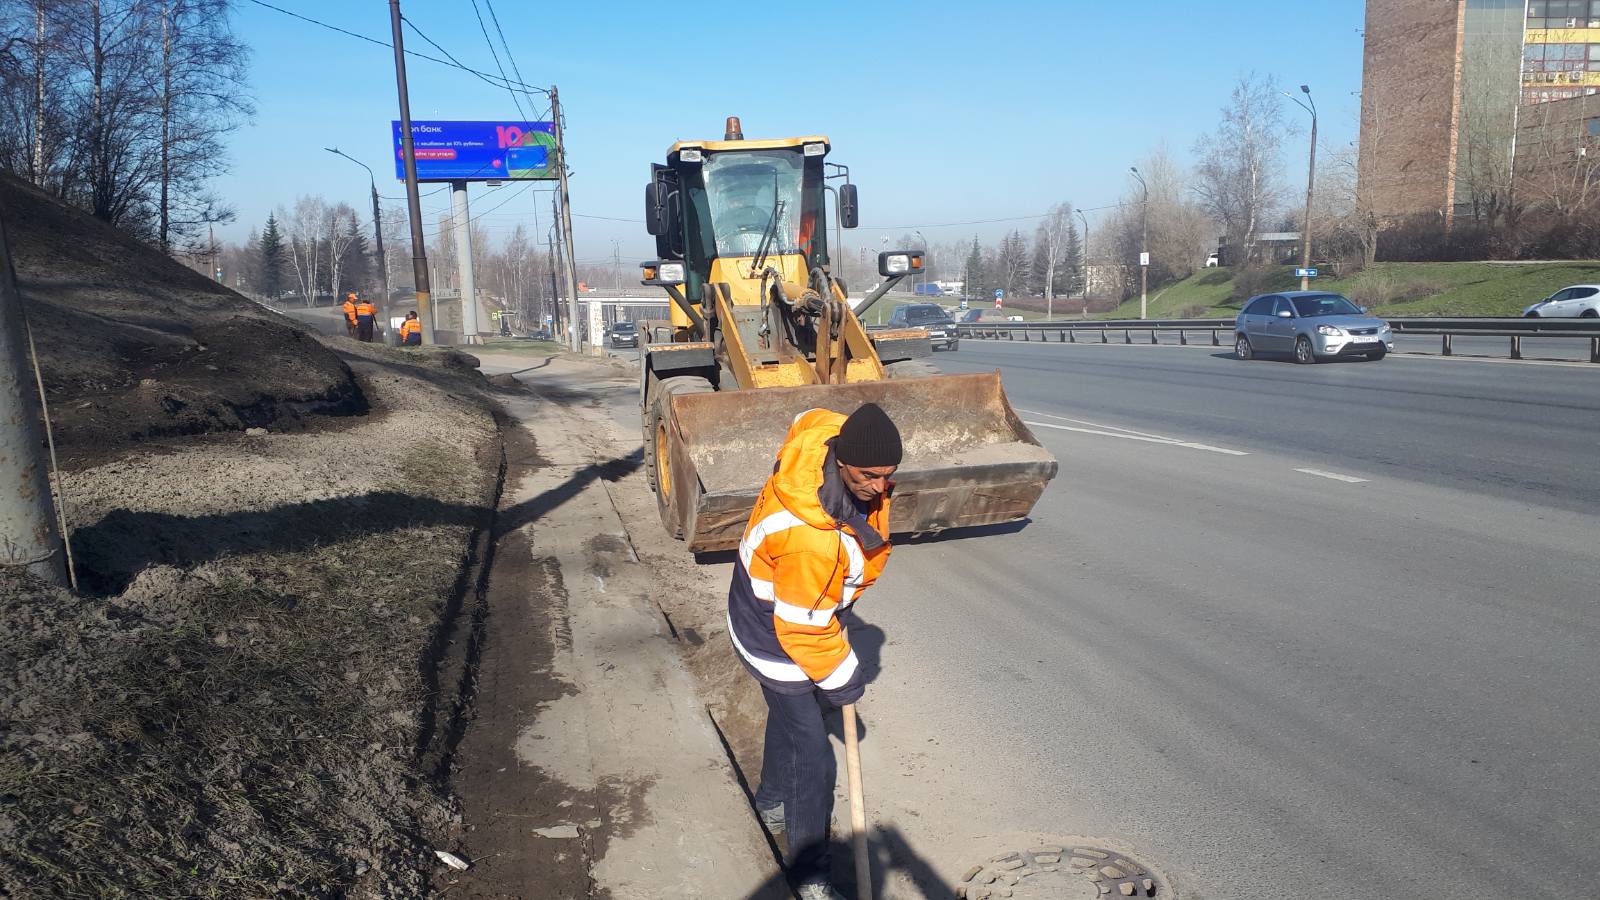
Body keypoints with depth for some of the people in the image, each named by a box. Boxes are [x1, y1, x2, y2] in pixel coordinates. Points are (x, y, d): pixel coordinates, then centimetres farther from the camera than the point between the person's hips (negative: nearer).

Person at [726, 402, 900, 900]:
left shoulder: (833, 432, -22)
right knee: (812, 756, 0)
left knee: (789, 713, 29)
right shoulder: (811, 542, -44)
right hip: (775, 637, -9)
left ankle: (773, 802, 54)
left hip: (806, 609, 9)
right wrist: (841, 680, -12)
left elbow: (811, 418, 5)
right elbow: (804, 629, -31)